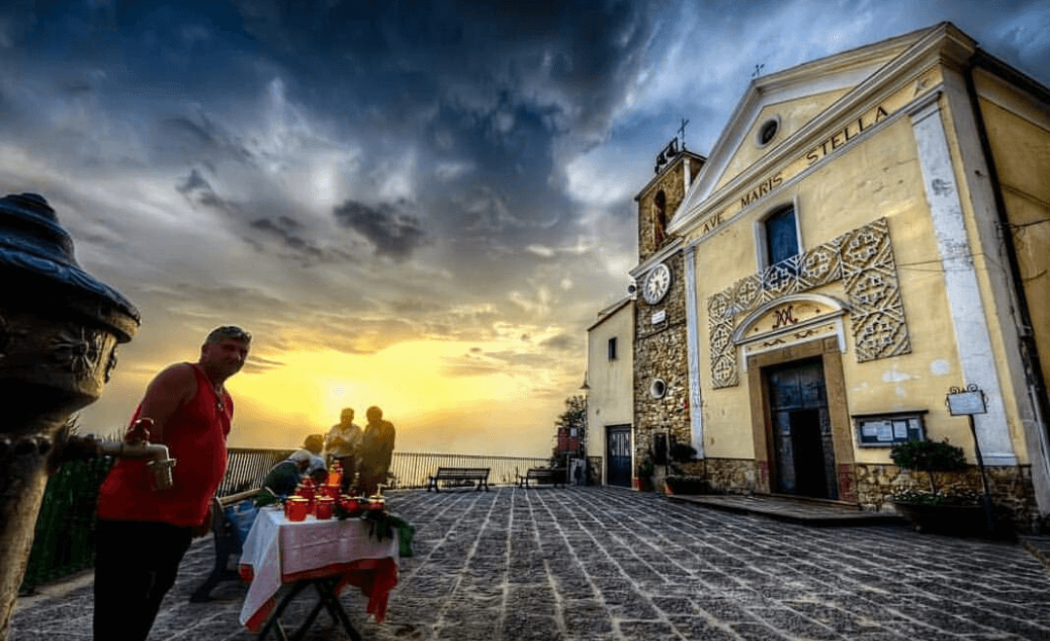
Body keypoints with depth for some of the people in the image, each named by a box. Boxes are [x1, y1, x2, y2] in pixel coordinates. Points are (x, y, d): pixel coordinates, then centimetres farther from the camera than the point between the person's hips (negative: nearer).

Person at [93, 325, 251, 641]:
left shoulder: (226, 400, 14)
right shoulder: (181, 376, -11)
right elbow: (148, 433, -20)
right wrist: (164, 483, -22)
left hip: (182, 517, 9)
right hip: (138, 511, -9)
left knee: (145, 611, 21)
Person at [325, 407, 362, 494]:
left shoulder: (356, 429, 0)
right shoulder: (334, 428, 11)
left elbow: (358, 447, -7)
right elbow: (327, 446, 14)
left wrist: (343, 443, -17)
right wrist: (333, 443, -8)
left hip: (347, 460, -3)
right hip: (333, 459, 3)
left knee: (346, 485, -12)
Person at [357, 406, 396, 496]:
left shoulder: (387, 427, -7)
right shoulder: (368, 427, 17)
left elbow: (389, 447, -12)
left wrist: (382, 465, -17)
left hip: (378, 463, -7)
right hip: (366, 461, 7)